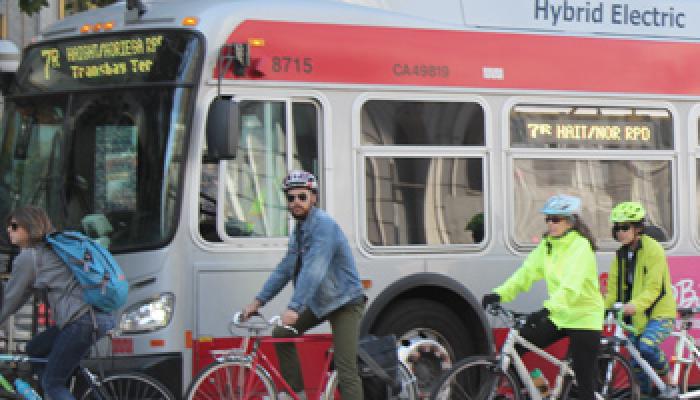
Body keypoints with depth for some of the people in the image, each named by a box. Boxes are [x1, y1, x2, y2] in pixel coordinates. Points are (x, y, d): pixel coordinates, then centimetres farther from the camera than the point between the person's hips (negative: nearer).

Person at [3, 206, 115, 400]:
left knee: (52, 384, -2)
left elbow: (11, 299, 1)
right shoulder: (49, 249, 24)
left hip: (83, 321, -10)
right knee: (34, 349, 23)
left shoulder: (28, 257, -4)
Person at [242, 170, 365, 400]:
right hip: (320, 303, 9)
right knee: (281, 335, 1)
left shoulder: (323, 224, -21)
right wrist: (258, 301, 4)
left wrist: (294, 308, -38)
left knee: (345, 368, -15)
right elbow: (284, 270, 12)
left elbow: (313, 270, -31)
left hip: (345, 302, -9)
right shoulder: (299, 230, 9)